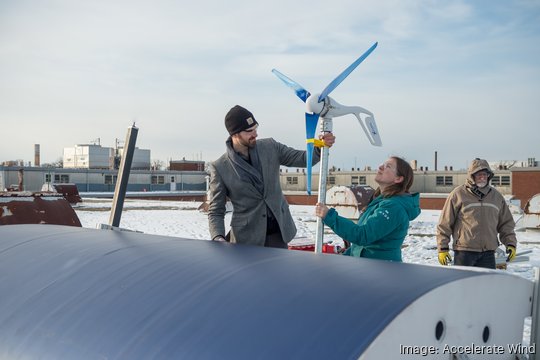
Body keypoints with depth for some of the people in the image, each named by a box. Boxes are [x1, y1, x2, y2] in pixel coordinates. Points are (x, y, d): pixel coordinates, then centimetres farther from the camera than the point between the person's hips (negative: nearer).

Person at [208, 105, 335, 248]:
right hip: (247, 239, -3)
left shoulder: (270, 147, 1)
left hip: (278, 232, 3)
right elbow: (216, 211, -6)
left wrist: (320, 147, -16)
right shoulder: (220, 168, -8)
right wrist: (218, 239, -24)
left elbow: (302, 159, 6)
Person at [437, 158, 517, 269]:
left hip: (488, 253, 4)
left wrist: (510, 243, 7)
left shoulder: (496, 196, 12)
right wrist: (443, 248, -5)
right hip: (465, 252, -4)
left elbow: (506, 223, 19)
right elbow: (444, 224, -2)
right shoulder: (458, 194, -3)